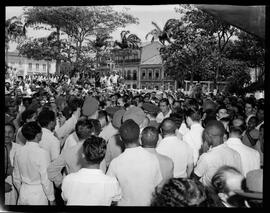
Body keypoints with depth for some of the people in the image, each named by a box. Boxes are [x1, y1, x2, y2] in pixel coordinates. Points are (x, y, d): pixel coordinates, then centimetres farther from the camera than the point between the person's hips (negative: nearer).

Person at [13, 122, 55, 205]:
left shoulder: (19, 152, -2)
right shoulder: (42, 153, -20)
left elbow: (16, 178, 8)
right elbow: (46, 180, -17)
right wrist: (51, 199, -5)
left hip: (23, 194, 5)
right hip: (38, 195, -5)